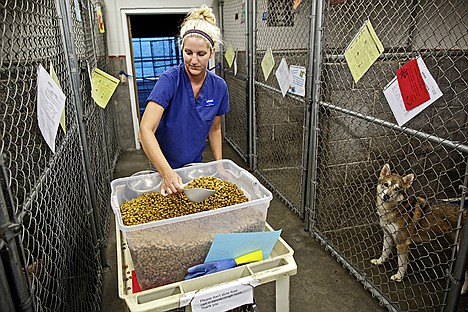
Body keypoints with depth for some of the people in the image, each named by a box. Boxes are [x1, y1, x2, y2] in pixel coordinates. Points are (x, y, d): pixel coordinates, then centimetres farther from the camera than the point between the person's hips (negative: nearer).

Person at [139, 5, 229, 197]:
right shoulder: (170, 80, -24)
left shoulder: (219, 87, -10)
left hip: (195, 165, 4)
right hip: (162, 165, -3)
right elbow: (146, 130, -33)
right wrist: (167, 173, -43)